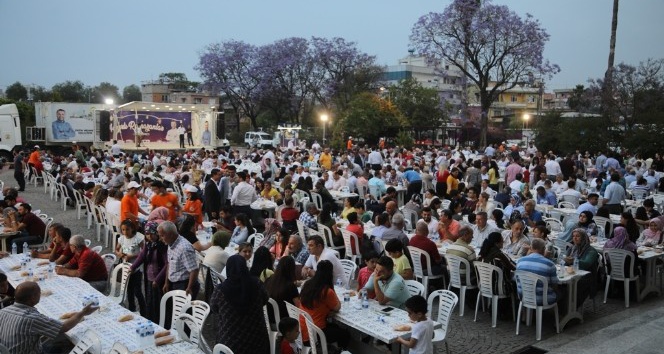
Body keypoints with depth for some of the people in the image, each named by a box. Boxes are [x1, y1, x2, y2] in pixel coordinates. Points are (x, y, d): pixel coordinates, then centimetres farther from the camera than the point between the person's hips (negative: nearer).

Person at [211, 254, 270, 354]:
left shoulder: (220, 290, -17)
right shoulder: (257, 284, -13)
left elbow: (213, 308, 2)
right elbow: (264, 300, 7)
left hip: (230, 343, -1)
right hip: (256, 340, 1)